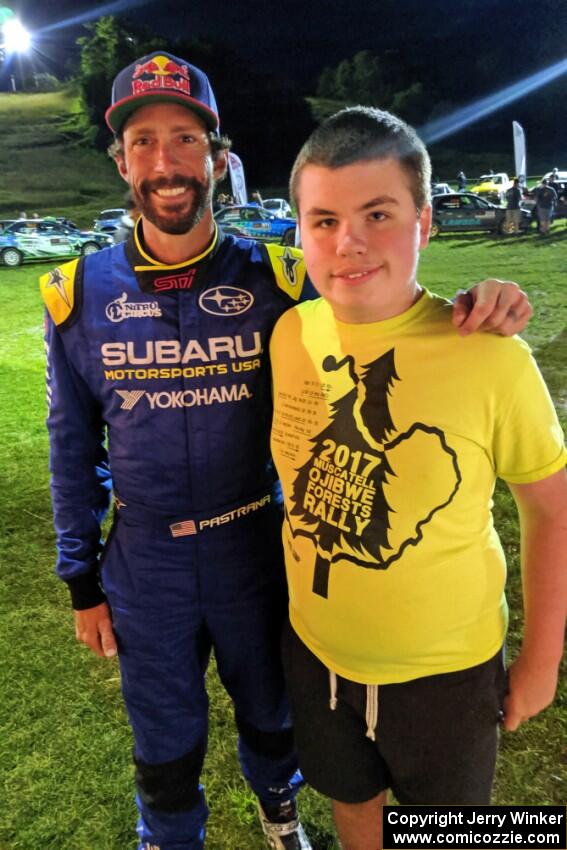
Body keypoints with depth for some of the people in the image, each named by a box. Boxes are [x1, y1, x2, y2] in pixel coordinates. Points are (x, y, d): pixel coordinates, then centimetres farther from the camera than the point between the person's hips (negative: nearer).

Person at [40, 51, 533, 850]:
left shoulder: (275, 279, -12)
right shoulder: (81, 293, -8)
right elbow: (74, 446, 0)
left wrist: (472, 309, -27)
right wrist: (82, 581, 5)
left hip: (254, 547, 0)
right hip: (144, 564, 1)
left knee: (269, 712, 26)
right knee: (166, 744, 22)